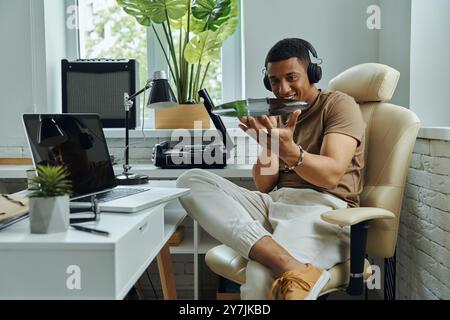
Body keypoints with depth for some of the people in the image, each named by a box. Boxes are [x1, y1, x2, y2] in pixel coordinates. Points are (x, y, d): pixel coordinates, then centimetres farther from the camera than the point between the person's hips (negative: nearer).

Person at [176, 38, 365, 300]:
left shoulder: (339, 104, 7)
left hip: (321, 209, -8)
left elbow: (331, 175, -10)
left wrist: (290, 151, -29)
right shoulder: (278, 115, 22)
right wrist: (265, 143, -5)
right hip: (274, 204, 8)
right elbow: (265, 186, 12)